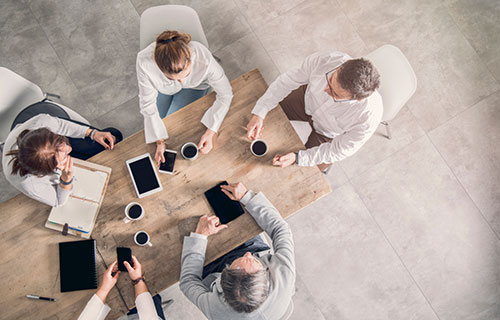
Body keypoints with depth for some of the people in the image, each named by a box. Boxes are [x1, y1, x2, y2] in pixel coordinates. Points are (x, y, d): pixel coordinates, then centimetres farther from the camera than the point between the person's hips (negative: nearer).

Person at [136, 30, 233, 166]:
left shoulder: (204, 60, -43)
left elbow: (225, 94, -26)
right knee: (151, 130, 8)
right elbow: (148, 103, -24)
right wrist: (159, 141, -24)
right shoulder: (144, 61, -41)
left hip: (193, 87, -1)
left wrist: (210, 133, -32)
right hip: (162, 88, 2)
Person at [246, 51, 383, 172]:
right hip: (308, 100, 3)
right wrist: (259, 113, -27)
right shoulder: (324, 60, -38)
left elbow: (338, 151, -25)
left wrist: (297, 158, -35)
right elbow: (288, 80, -20)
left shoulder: (369, 116, -41)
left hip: (329, 134, -2)